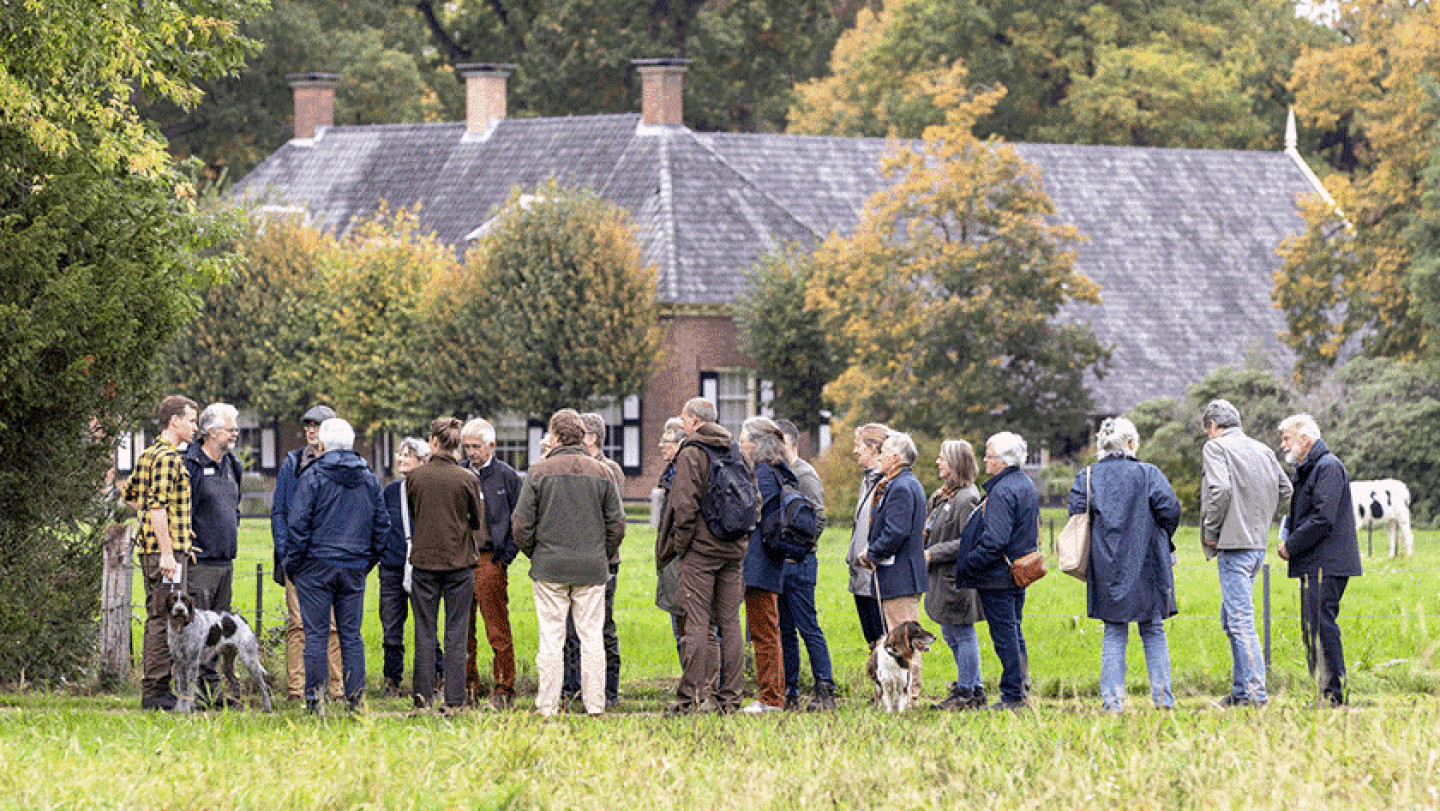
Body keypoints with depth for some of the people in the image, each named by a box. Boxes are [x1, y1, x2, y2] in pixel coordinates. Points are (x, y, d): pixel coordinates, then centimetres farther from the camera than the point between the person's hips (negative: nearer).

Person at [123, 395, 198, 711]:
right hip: (166, 548, -10)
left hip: (151, 548, 10)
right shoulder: (167, 457, -14)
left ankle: (153, 689, 16)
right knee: (164, 620, -8)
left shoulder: (150, 454, 17)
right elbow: (157, 507, -21)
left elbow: (130, 493, 27)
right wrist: (167, 551, -22)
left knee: (157, 618, 13)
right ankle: (155, 691, -8)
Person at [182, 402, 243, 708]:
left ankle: (213, 692, 12)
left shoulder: (232, 466, 16)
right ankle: (199, 690, -9)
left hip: (225, 562, 8)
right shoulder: (191, 465, -10)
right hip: (200, 562, -8)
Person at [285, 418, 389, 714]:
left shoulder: (313, 476, -7)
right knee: (351, 634, 8)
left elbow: (299, 524, -9)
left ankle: (315, 699, -4)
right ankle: (356, 697, 5)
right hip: (355, 567, 4)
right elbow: (382, 524, 14)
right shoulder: (369, 479, 9)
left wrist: (292, 563, -1)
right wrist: (370, 560, 21)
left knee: (316, 633, -2)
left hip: (317, 566, -4)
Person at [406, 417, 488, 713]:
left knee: (425, 633, 7)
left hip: (423, 559, 1)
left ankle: (423, 698, 6)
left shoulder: (415, 477, -4)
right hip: (459, 561, -1)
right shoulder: (467, 480, -7)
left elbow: (411, 516, 9)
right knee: (456, 634, 3)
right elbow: (478, 522, 4)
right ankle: (454, 700, 1)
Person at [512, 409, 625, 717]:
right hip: (592, 570, 2)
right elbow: (617, 524, 5)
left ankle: (547, 707, 1)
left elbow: (521, 523, -4)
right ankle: (595, 705, 4)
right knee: (592, 637, 5)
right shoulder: (601, 473, 3)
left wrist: (533, 554, 10)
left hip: (550, 566, -2)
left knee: (551, 638, 1)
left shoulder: (539, 472, -4)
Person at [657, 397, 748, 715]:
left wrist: (678, 545, -6)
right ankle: (729, 697, 7)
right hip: (733, 549, 6)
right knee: (729, 622, 7)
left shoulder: (691, 455, -8)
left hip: (700, 549, -6)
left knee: (697, 622, -7)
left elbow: (685, 506, -15)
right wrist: (742, 539, 17)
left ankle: (690, 696, -8)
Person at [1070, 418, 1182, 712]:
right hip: (1146, 566, -1)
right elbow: (1169, 509, -11)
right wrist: (1162, 541, 7)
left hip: (1106, 567, 1)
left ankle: (1112, 699, -1)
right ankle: (1162, 696, 5)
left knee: (1114, 633, 7)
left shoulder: (1086, 478, 2)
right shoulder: (1148, 474, -4)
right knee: (1153, 632, 9)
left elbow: (1077, 514, -6)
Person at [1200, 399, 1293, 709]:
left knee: (1241, 619, -8)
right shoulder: (1263, 451, 14)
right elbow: (1285, 489, 17)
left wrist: (1210, 531, -11)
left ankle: (1255, 693, -11)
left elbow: (1220, 489, -22)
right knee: (1232, 617, 17)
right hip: (1258, 542, 8)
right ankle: (1240, 691, 19)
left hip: (1234, 545, -8)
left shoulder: (1216, 447, -8)